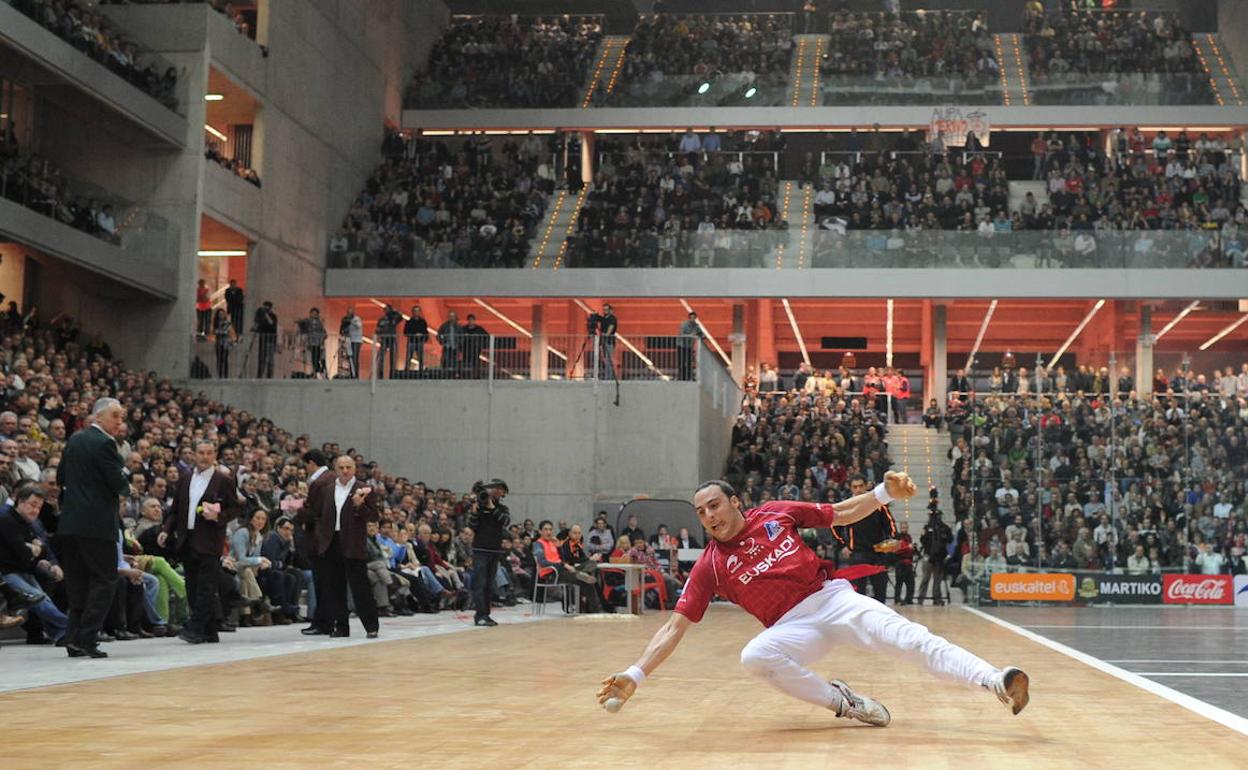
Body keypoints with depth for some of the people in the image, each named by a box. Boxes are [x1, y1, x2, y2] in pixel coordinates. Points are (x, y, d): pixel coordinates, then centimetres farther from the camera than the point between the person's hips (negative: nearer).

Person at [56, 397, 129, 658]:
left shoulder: (75, 439, 13)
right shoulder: (104, 443, -13)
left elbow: (61, 477, 20)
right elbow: (120, 484, -14)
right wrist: (124, 476, 7)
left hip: (70, 522, 8)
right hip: (97, 523, -8)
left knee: (77, 582, 12)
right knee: (104, 580, -2)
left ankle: (74, 637, 12)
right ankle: (87, 638, -8)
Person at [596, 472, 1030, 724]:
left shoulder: (775, 514, 7)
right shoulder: (710, 566, 3)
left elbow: (843, 514, 14)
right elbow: (676, 627, 1)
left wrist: (885, 493, -3)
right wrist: (634, 675, -8)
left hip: (834, 598, 0)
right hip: (792, 627, 0)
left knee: (904, 636, -24)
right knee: (754, 656, -32)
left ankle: (995, 681, -36)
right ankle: (843, 702, -21)